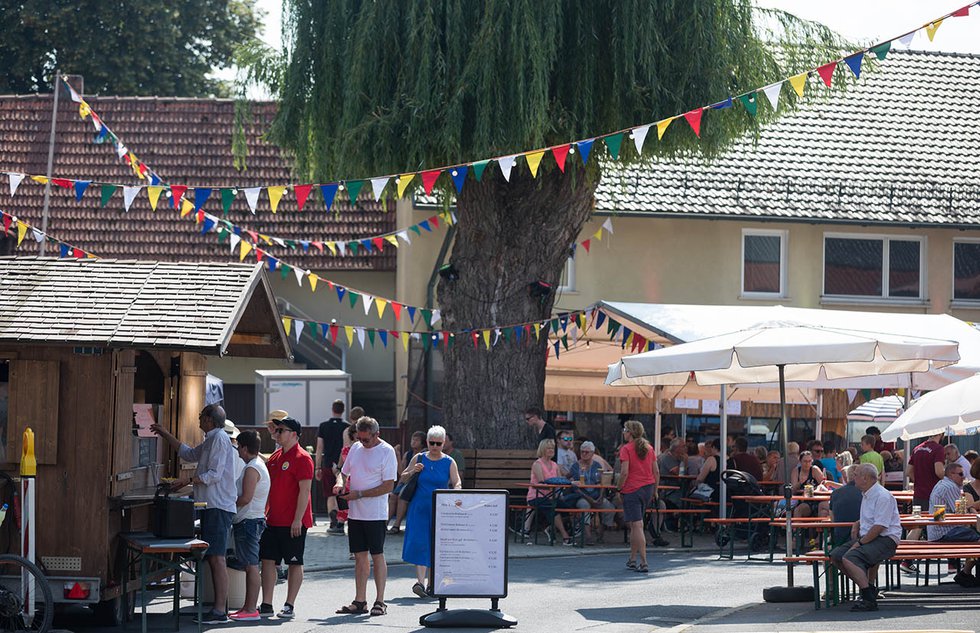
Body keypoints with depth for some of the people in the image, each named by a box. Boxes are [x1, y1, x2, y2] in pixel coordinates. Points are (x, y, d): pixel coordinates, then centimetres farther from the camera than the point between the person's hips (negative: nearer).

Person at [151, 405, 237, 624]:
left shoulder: (220, 439, -10)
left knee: (217, 557, -13)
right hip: (212, 507, 10)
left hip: (219, 507, -10)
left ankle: (220, 610, -16)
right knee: (213, 558, 9)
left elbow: (215, 474, -18)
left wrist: (189, 480, -14)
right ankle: (219, 607, 11)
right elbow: (188, 453, 36)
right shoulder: (211, 440, 21)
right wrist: (165, 435, 37)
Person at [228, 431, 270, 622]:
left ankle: (251, 610, -9)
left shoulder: (252, 469, -15)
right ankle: (248, 607, 17)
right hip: (250, 521, 11)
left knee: (251, 566, -9)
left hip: (248, 521, -11)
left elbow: (246, 498, -20)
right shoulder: (257, 465, 18)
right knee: (249, 566, 13)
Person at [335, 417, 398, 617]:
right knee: (360, 556, 8)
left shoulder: (387, 452, -9)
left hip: (375, 514, -6)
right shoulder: (356, 448, 10)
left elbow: (388, 486, -13)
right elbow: (344, 472, 22)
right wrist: (340, 482, -2)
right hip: (355, 513, 6)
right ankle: (360, 601, 12)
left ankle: (380, 601, 3)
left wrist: (359, 494, -16)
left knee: (377, 555, -1)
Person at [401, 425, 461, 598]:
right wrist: (413, 472, -8)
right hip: (419, 508, 0)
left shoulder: (449, 462, 3)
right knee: (419, 544, -11)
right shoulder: (418, 458, 6)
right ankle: (420, 581, -18)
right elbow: (403, 478, 13)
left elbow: (457, 482, -6)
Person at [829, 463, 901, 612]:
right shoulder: (866, 495, 18)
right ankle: (868, 588, 2)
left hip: (885, 540, -10)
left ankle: (869, 600, -26)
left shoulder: (883, 496, -15)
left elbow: (879, 527, -21)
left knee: (849, 558, -29)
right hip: (867, 538, 10)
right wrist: (856, 525, 15)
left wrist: (860, 543, -19)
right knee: (836, 555, -5)